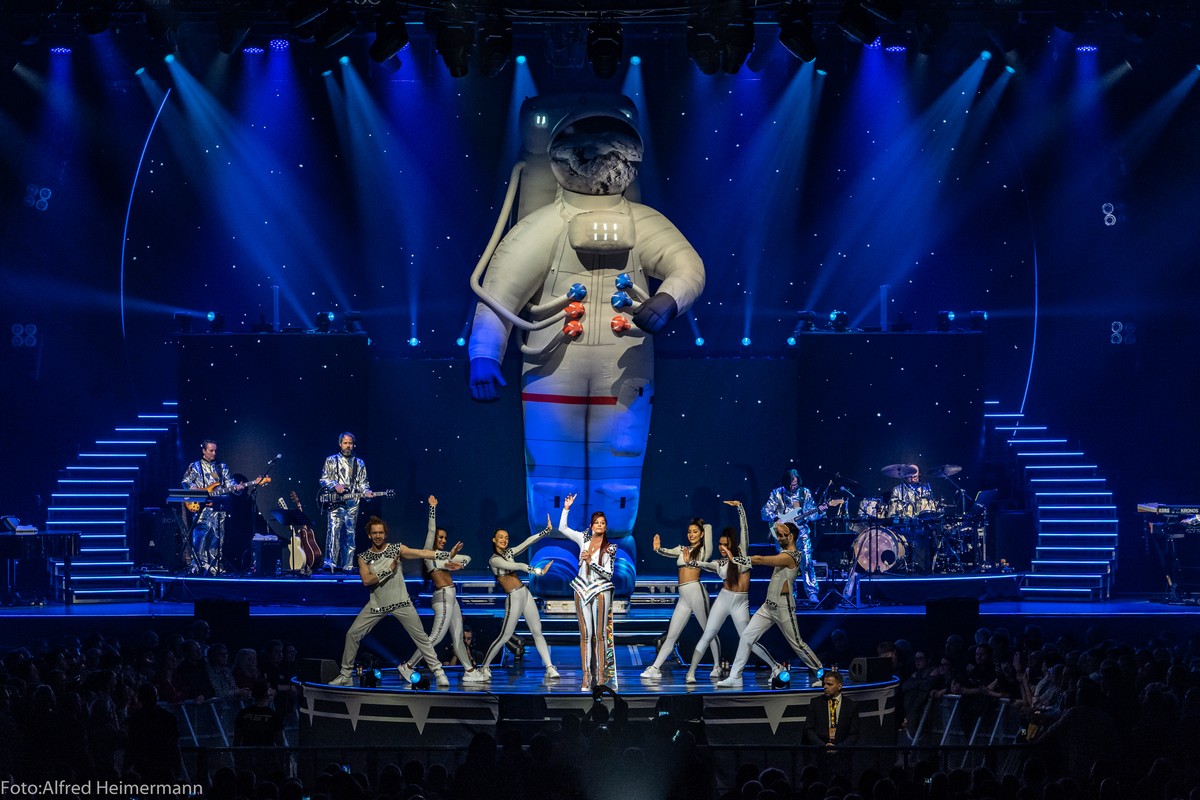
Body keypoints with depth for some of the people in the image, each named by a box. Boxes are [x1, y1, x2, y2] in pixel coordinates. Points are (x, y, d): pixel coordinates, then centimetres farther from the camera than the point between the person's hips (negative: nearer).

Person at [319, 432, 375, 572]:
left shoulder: (359, 463, 16)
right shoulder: (331, 460, 10)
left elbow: (363, 482, 15)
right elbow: (323, 479, 7)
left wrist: (366, 492, -6)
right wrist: (335, 486, -11)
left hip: (352, 503, 3)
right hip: (335, 503, -3)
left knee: (350, 534, 2)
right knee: (334, 531, -15)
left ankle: (347, 565, 5)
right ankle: (330, 564, -18)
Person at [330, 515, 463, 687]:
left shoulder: (396, 548, -2)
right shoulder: (363, 557, 1)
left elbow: (422, 553, -12)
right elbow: (366, 580, -13)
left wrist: (448, 555, -22)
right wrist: (389, 570, -16)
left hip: (400, 602, -1)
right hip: (377, 605, 1)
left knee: (420, 636, -3)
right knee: (352, 634, -5)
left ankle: (438, 671, 5)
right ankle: (345, 674, 7)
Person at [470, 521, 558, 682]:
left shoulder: (508, 552, 11)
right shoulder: (494, 560, -10)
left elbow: (528, 542, 7)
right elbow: (517, 567, -23)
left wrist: (547, 530, 1)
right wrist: (537, 571, -27)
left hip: (525, 594, 7)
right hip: (513, 599, -7)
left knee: (537, 632, 2)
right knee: (504, 636, -4)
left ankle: (550, 668, -1)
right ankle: (484, 668, 7)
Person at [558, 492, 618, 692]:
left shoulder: (610, 548, -2)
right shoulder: (584, 539, 6)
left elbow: (608, 573, -7)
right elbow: (562, 528, 6)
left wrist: (590, 561, -15)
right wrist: (566, 508, -2)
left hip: (600, 590, -3)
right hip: (582, 589, 3)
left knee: (600, 635, -3)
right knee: (585, 634, 2)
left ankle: (601, 678, -2)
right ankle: (586, 677, 3)